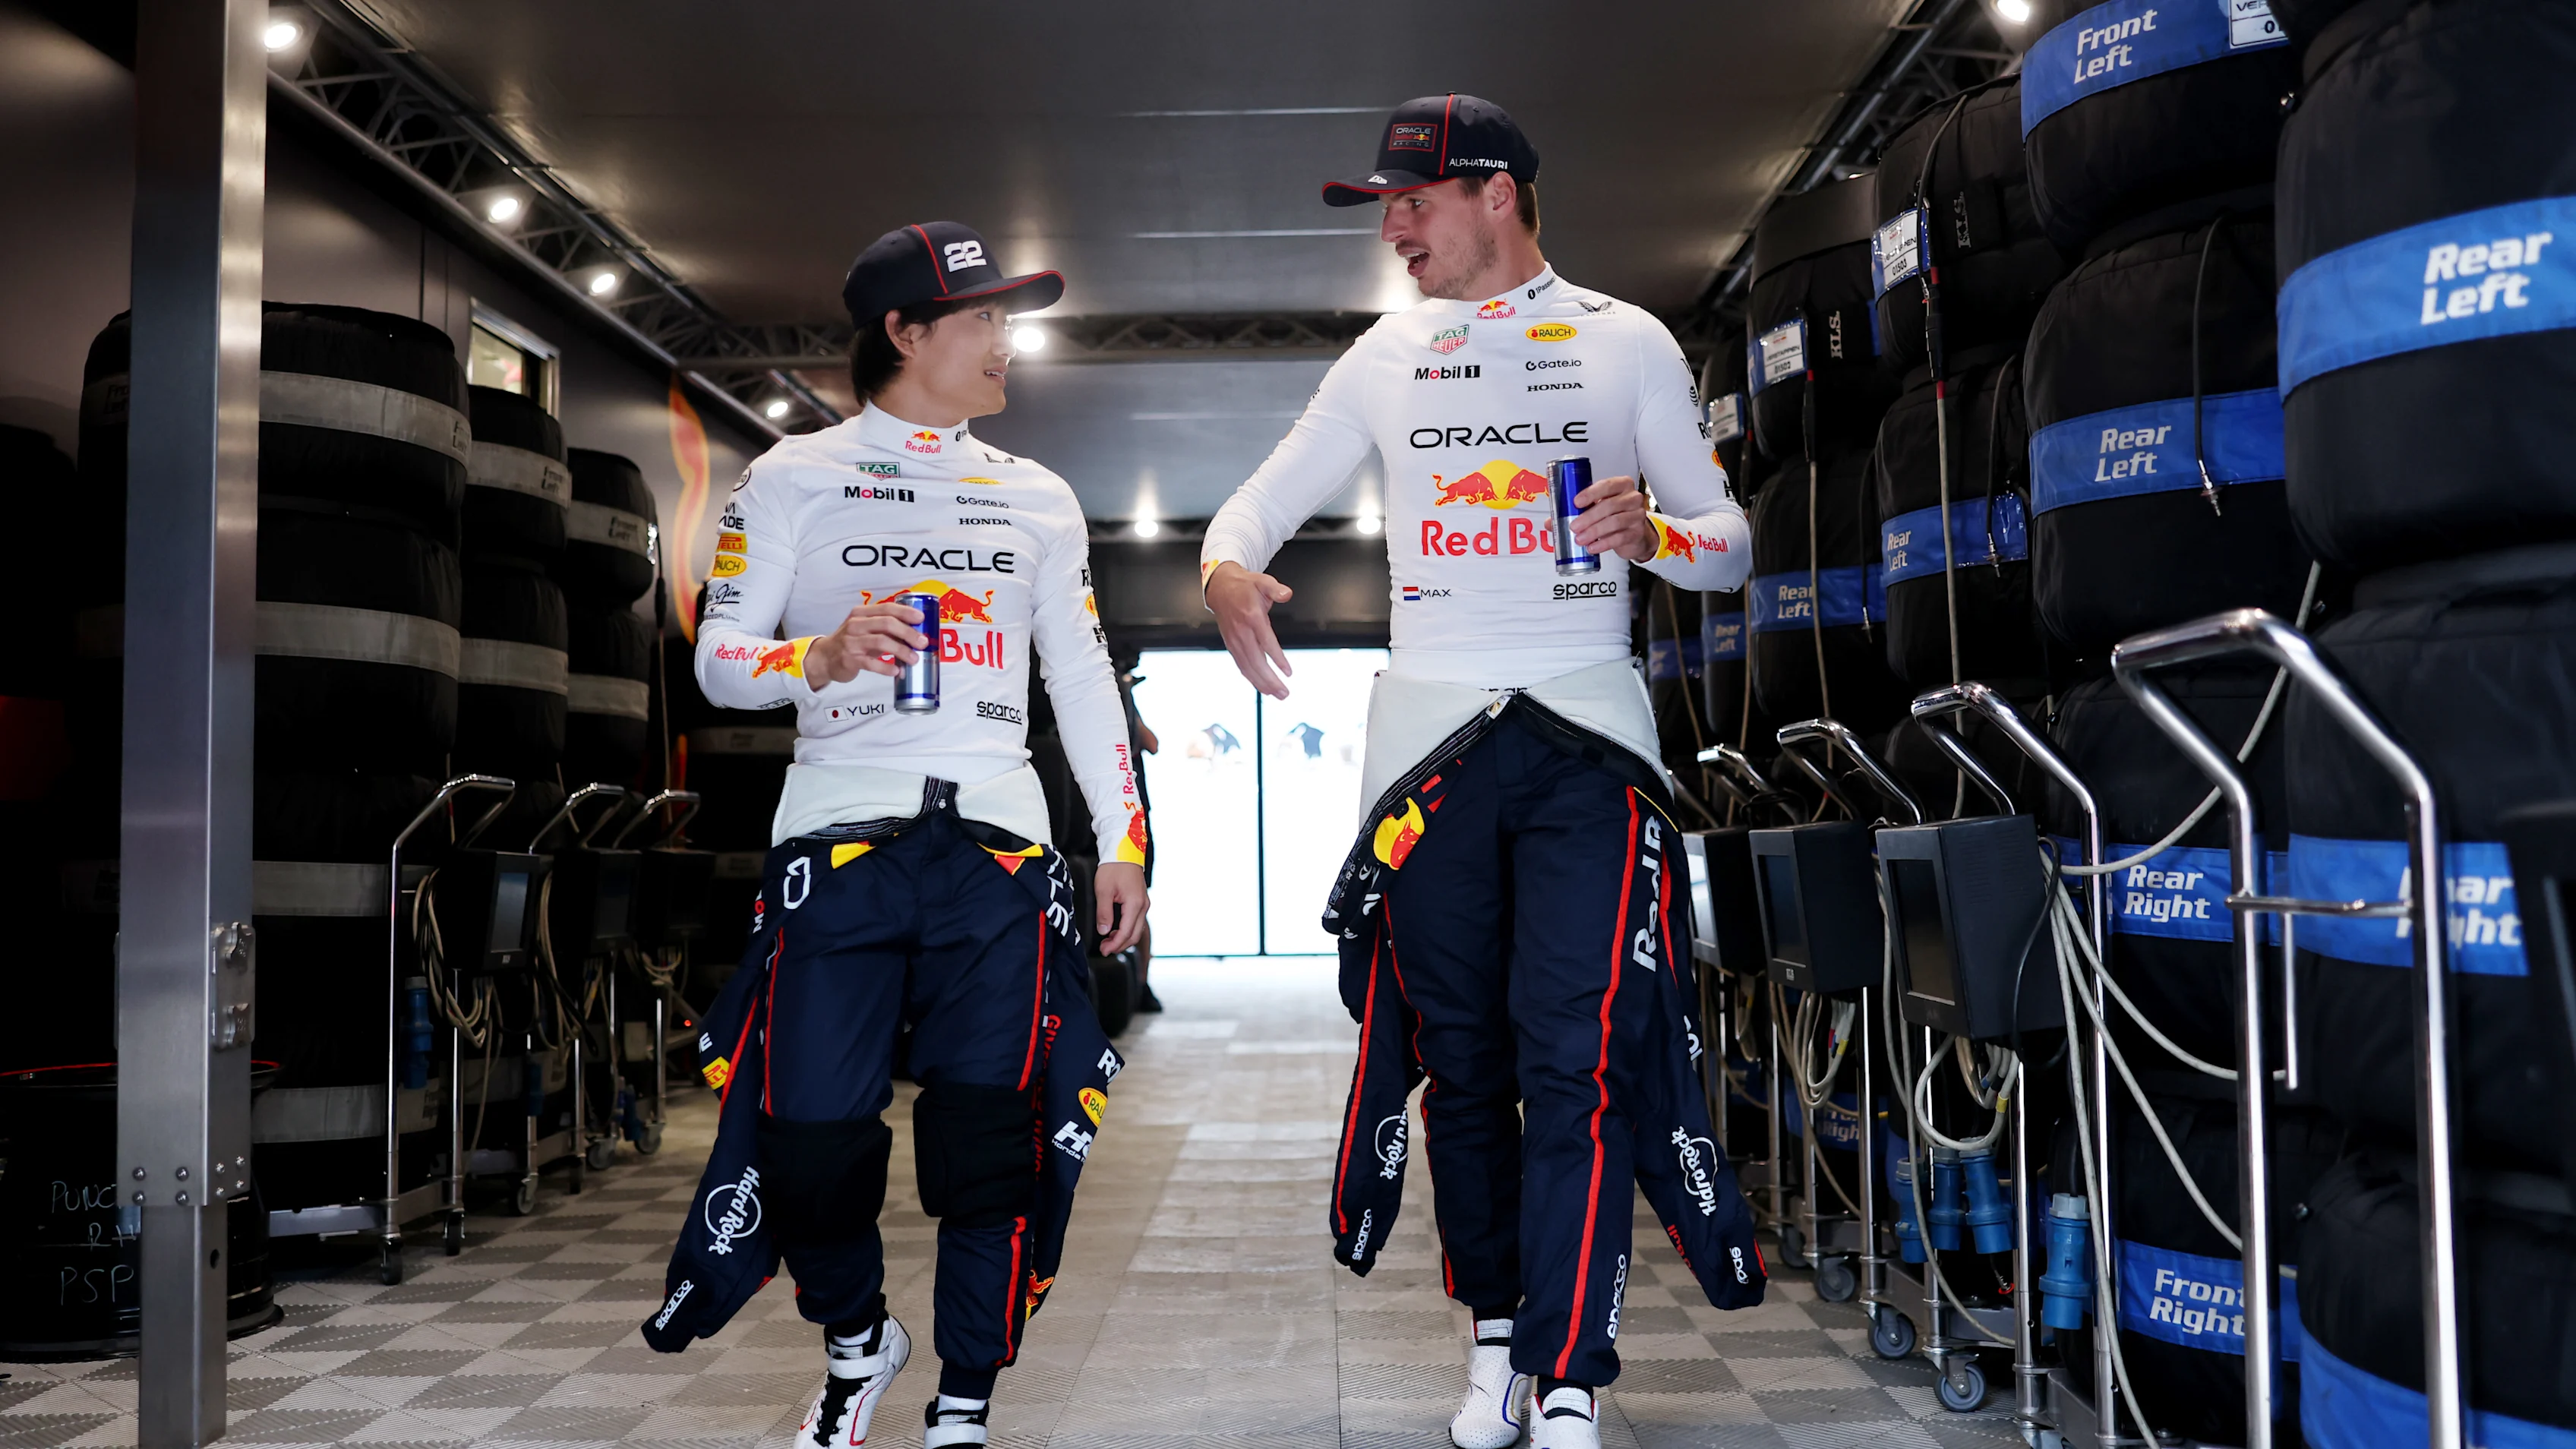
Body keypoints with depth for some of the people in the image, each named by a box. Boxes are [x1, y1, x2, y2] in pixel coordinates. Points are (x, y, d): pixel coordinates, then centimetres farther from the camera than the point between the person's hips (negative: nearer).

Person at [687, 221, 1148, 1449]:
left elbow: (1083, 679, 17)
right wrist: (821, 658, -18)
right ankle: (856, 1342, 27)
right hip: (838, 839, -2)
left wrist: (1121, 843, 9)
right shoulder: (793, 479, 8)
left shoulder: (1038, 498, 18)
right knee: (812, 1133, -3)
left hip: (992, 845, 2)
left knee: (986, 1137, -2)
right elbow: (718, 658, 3)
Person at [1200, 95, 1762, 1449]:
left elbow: (1731, 539, 6)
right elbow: (1268, 493, 12)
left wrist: (1654, 533, -17)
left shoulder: (1628, 342, 6)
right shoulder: (1387, 355, 13)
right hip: (1430, 733, 3)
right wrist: (1226, 568, -11)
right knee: (1459, 1057, 7)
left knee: (1576, 1060, -10)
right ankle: (1496, 1333, 23)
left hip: (1586, 736, -2)